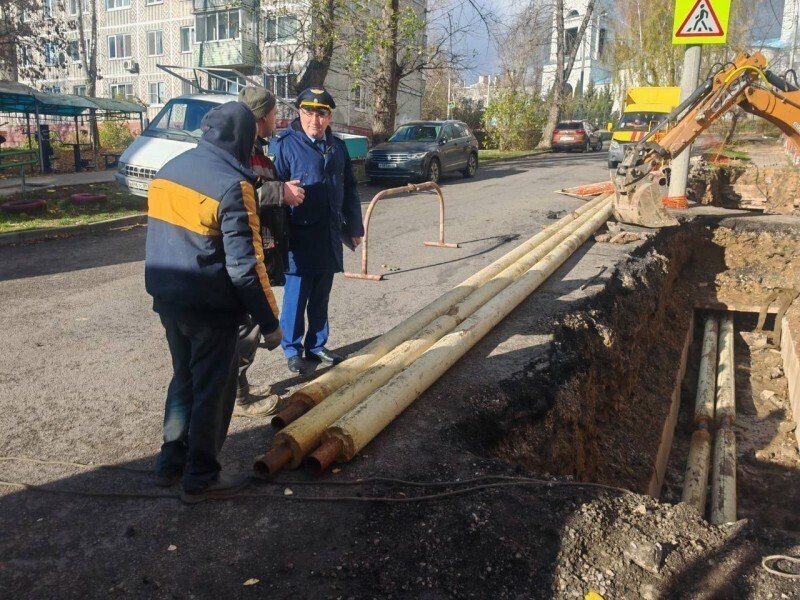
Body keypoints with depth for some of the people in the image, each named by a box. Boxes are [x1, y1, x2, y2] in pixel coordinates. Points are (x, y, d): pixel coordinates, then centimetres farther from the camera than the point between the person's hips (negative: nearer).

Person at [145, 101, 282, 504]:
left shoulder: (168, 170, 7)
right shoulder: (232, 186, -19)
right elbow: (245, 266, -20)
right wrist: (269, 321, -14)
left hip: (168, 300, 8)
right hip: (211, 308, -8)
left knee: (183, 378, 22)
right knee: (212, 391, 7)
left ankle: (171, 461, 33)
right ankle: (200, 478, 19)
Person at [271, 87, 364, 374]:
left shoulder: (337, 147, 9)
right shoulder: (286, 145, -8)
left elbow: (350, 190, 14)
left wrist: (354, 228, 12)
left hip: (329, 237, 5)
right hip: (299, 237, -5)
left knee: (321, 297, 15)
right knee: (296, 297, 3)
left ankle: (317, 345, 28)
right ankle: (292, 349, 18)